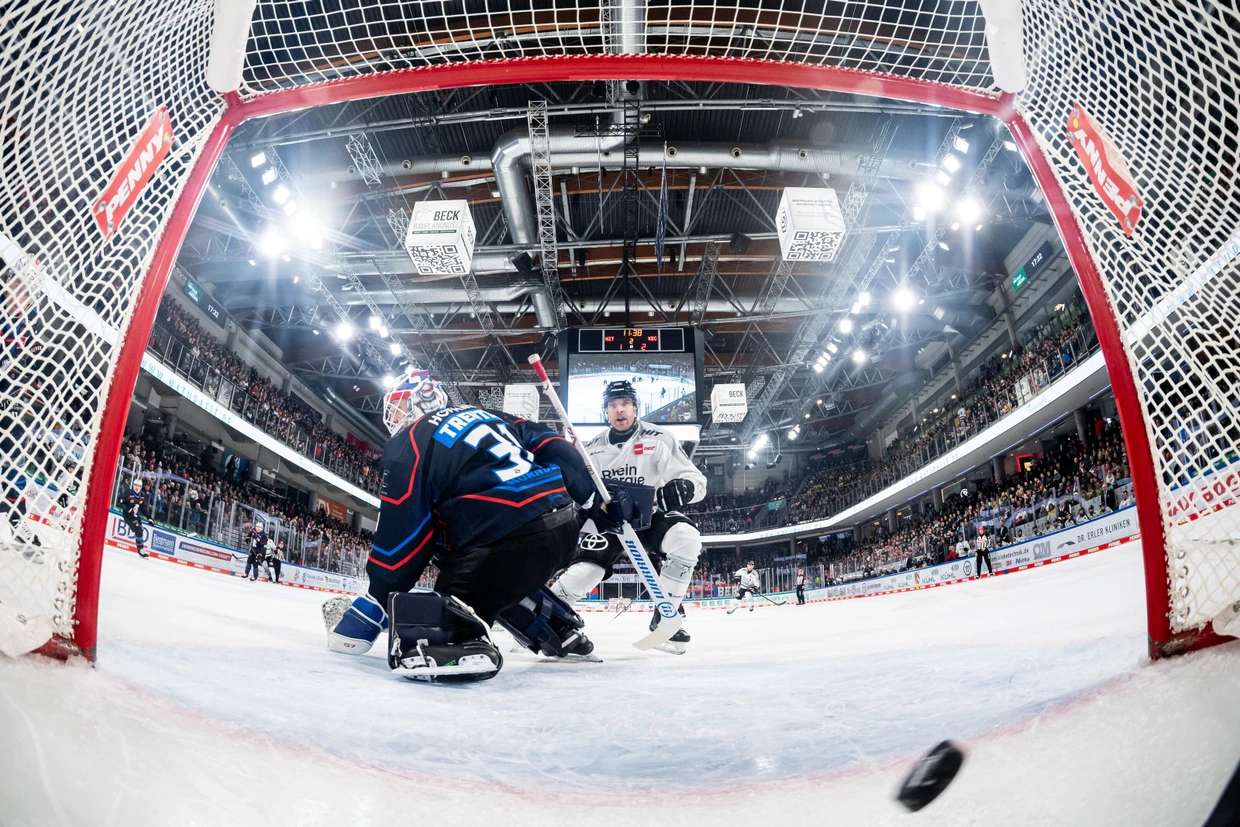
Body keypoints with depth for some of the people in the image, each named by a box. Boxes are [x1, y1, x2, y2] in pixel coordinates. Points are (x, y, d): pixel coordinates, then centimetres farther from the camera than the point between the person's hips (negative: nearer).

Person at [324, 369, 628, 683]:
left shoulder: (406, 446, 3)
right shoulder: (484, 415, 22)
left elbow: (399, 538, -1)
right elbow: (549, 444, 16)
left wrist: (364, 617, 9)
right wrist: (596, 500, 21)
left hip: (511, 542, -8)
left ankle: (457, 639, -32)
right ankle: (566, 634, 28)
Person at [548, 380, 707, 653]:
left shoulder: (658, 439, -10)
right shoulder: (593, 448, 1)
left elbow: (696, 480, -14)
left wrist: (681, 488, -36)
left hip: (649, 516, -1)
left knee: (686, 538, -33)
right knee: (583, 572, -21)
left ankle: (666, 616, -17)